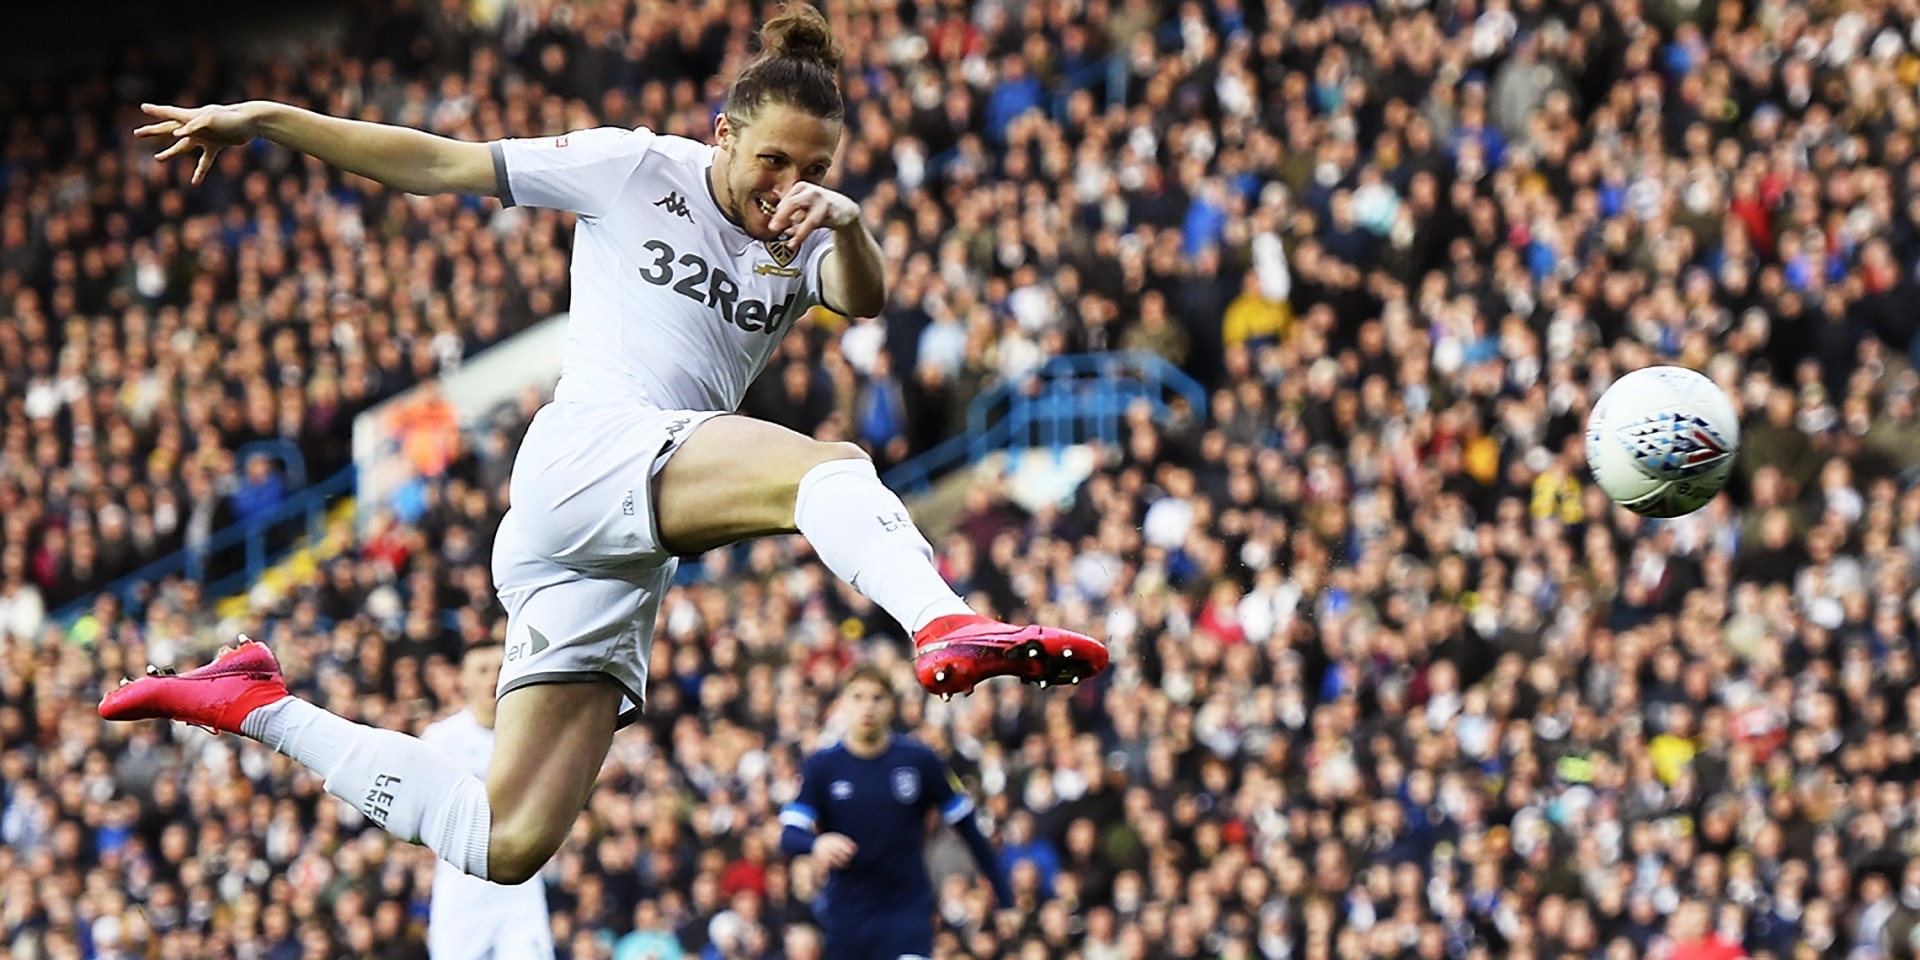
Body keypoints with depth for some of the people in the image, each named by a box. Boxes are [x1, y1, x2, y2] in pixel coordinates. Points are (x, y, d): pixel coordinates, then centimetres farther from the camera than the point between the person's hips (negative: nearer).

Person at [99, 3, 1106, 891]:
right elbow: (438, 164, 8)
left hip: (631, 557, 6)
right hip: (589, 445, -6)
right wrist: (269, 120, 2)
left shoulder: (799, 245, 18)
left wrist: (846, 223, -28)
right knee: (830, 467, -31)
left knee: (507, 844, 1)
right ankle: (947, 628, -62)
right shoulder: (638, 170, 7)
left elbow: (865, 299, -5)